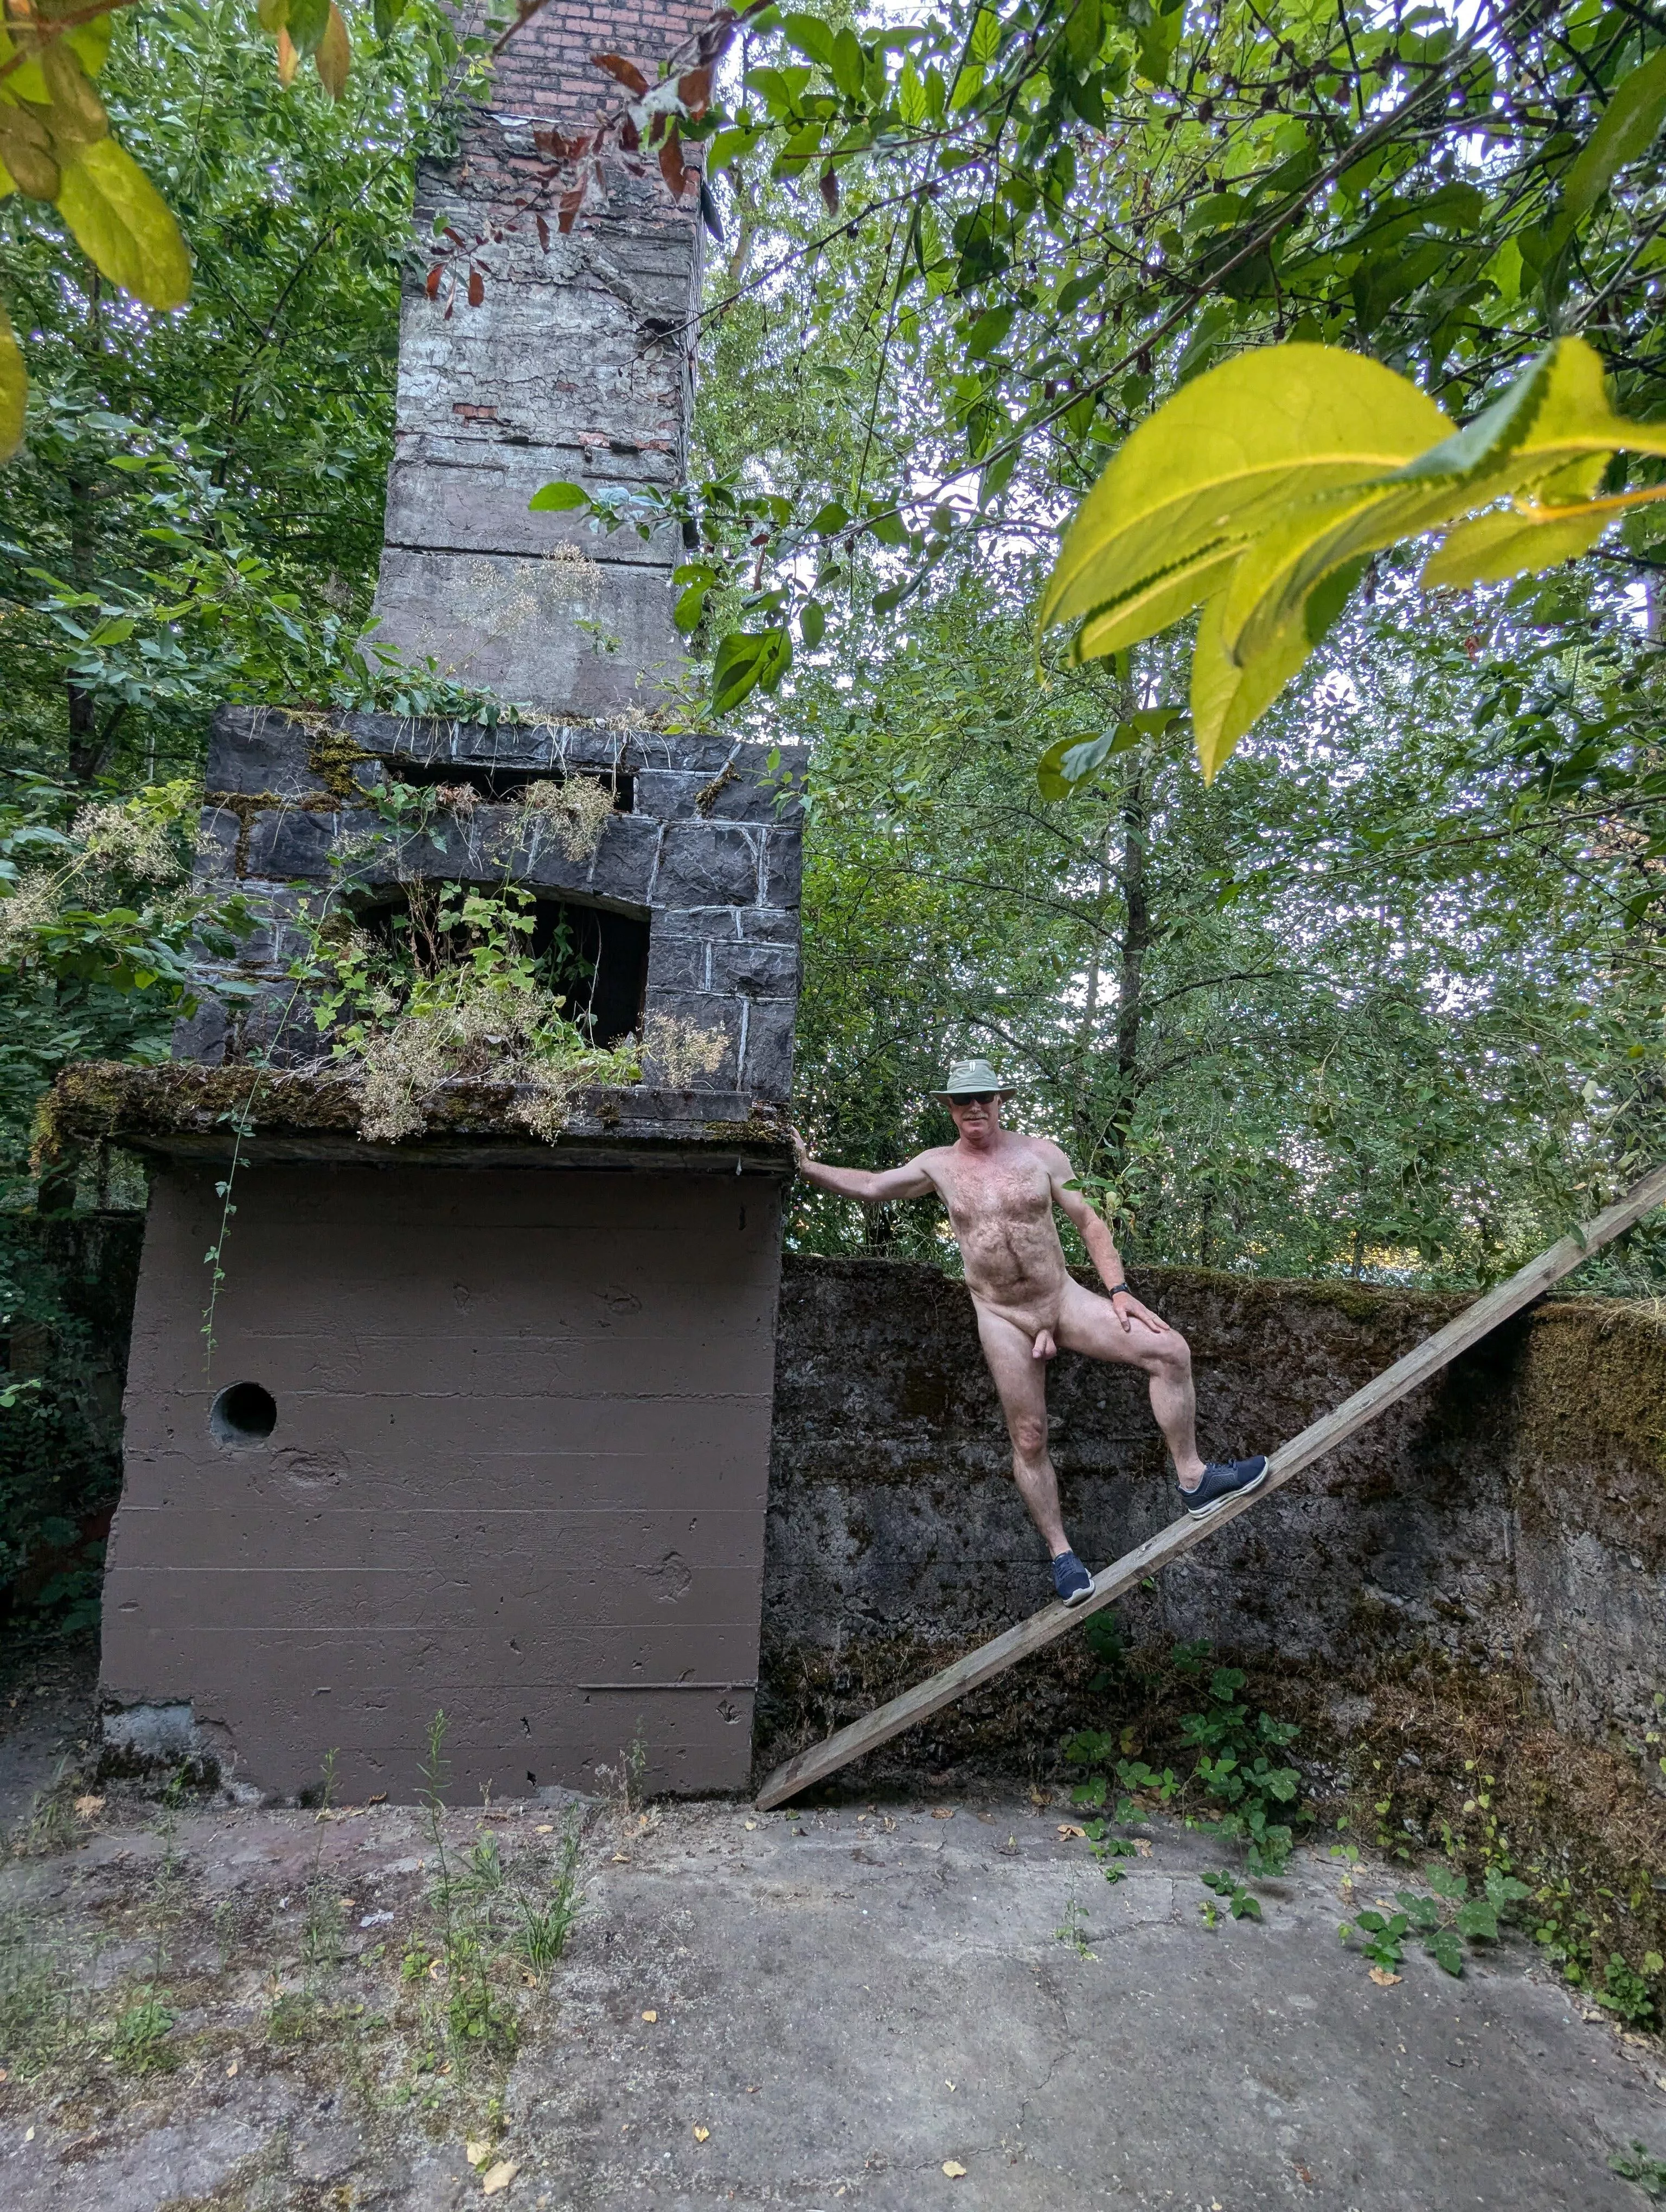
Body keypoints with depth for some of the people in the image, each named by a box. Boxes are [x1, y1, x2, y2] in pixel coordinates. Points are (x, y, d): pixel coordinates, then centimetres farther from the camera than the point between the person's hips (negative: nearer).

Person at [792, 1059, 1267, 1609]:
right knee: (1028, 1438, 3)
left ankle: (1194, 1479, -3)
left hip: (1064, 1299, 1)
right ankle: (1061, 1555, 19)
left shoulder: (1040, 1153, 0)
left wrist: (1118, 1290, -7)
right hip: (1003, 1320, 0)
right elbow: (869, 1187, 10)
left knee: (1169, 1350, -15)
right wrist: (807, 1166, 3)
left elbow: (1088, 1221, 2)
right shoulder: (938, 1166, 2)